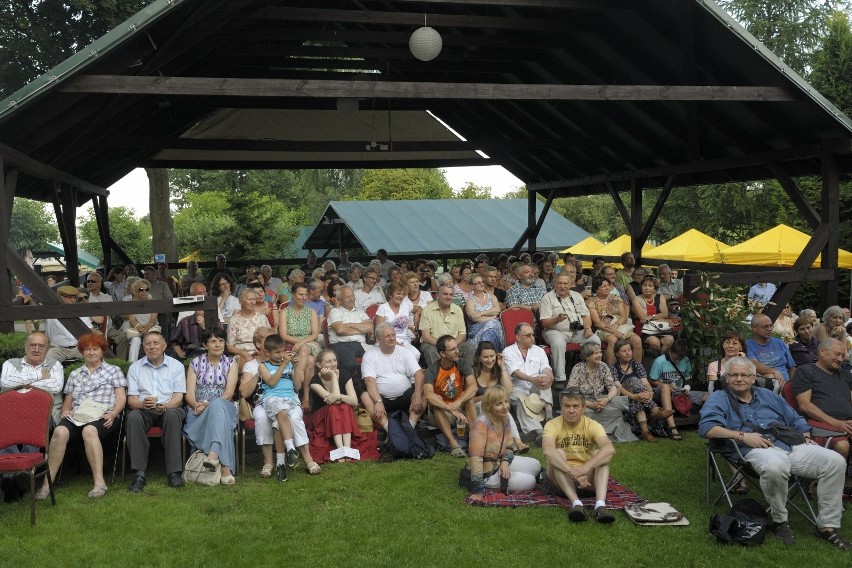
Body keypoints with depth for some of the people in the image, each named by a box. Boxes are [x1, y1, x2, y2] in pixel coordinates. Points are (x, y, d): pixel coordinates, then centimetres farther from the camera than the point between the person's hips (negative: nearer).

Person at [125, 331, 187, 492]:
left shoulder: (176, 366, 9)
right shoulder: (135, 368, 14)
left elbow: (178, 397, 0)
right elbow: (131, 399, 5)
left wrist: (165, 406, -23)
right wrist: (142, 404, -20)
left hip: (169, 408, -1)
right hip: (144, 411, 1)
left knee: (173, 415, -36)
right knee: (133, 416, -33)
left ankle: (174, 472, -34)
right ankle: (139, 474, -33)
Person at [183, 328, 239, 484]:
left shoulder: (231, 363, 12)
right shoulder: (196, 363, 14)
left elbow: (229, 392, -2)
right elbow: (189, 394, 3)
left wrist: (209, 405, -18)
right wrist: (197, 405, -20)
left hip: (224, 408, 0)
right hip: (199, 413, 0)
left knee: (217, 405, -38)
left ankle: (214, 454, -58)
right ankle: (225, 467, -47)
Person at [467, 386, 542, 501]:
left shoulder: (506, 418, -3)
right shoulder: (481, 423, -29)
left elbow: (508, 447, 8)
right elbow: (476, 458, -31)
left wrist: (505, 462, -15)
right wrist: (479, 490, -34)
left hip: (499, 463, 9)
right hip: (485, 472, -9)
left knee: (536, 466, 9)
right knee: (529, 481, -11)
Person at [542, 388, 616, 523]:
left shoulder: (592, 425, -6)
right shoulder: (553, 425, -10)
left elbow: (610, 449, -27)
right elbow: (548, 451, -32)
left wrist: (586, 468, -44)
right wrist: (573, 472, -46)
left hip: (587, 479, 1)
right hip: (561, 481, -1)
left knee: (600, 454, -23)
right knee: (558, 453, -27)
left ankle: (600, 504, -41)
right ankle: (576, 503, -43)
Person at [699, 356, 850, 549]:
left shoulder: (768, 396, 28)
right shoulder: (719, 399, 11)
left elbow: (796, 420, 31)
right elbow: (706, 427, -7)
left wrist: (806, 437, 9)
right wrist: (743, 436, -15)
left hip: (792, 446, 6)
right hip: (757, 450, -6)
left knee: (835, 461, -16)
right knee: (775, 466, -41)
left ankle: (827, 526, -6)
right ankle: (779, 521, -14)